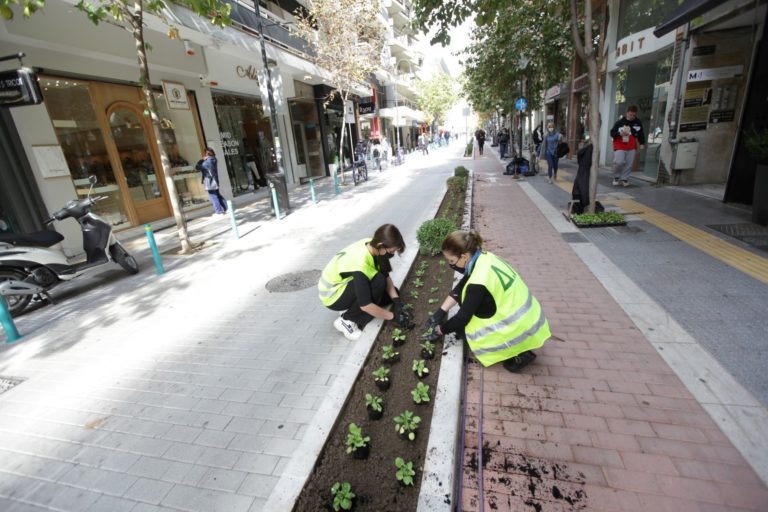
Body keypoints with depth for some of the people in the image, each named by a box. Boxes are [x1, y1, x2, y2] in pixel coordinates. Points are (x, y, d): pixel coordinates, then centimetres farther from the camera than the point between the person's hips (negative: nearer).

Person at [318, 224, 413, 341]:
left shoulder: (372, 246, -15)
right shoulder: (360, 264, -37)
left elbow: (386, 276, -4)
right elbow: (365, 305, -32)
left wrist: (397, 300, -16)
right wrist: (393, 316, -22)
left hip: (345, 284, 8)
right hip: (332, 295, -8)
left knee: (392, 293, 1)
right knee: (378, 282, -29)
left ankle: (350, 308, 3)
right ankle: (346, 320, -15)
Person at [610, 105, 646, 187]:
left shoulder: (638, 122, 5)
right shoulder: (620, 122, -5)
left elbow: (641, 133, 12)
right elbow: (612, 133, -3)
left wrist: (642, 143, 3)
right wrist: (619, 133, -22)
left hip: (631, 147, 3)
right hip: (619, 146, -3)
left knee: (629, 164, 1)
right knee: (619, 162, -17)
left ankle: (624, 179, 13)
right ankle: (616, 177, 5)